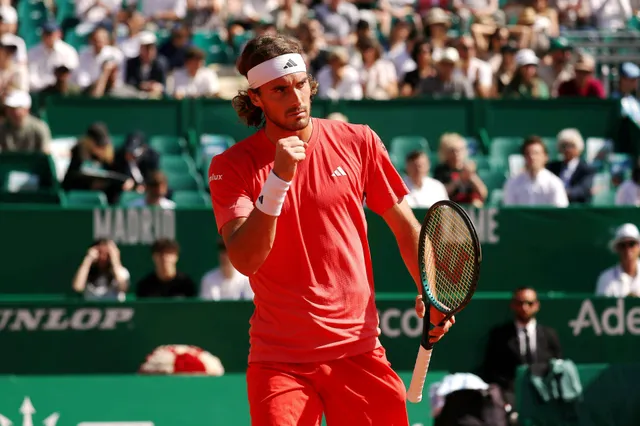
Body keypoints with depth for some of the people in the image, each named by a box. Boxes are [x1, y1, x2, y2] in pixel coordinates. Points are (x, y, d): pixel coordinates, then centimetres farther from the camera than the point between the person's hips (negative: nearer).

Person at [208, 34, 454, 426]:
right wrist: (279, 179, -27)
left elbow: (405, 225, 12)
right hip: (279, 359, -2)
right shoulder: (232, 166, -4)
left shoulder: (358, 142, 2)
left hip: (359, 347, 2)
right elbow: (245, 260, -17)